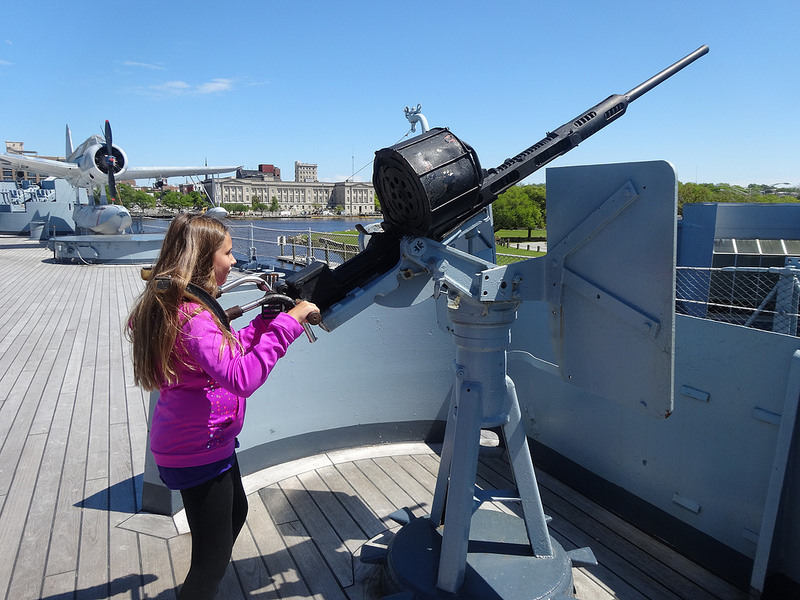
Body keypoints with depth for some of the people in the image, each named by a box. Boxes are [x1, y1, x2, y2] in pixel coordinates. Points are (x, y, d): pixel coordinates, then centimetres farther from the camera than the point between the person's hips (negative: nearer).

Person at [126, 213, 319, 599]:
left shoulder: (174, 304, 6)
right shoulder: (192, 315, -27)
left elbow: (228, 351, 12)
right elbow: (240, 377, -39)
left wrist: (270, 318, 3)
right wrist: (286, 325, -34)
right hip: (199, 450, -11)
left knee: (235, 512, 29)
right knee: (213, 557, 3)